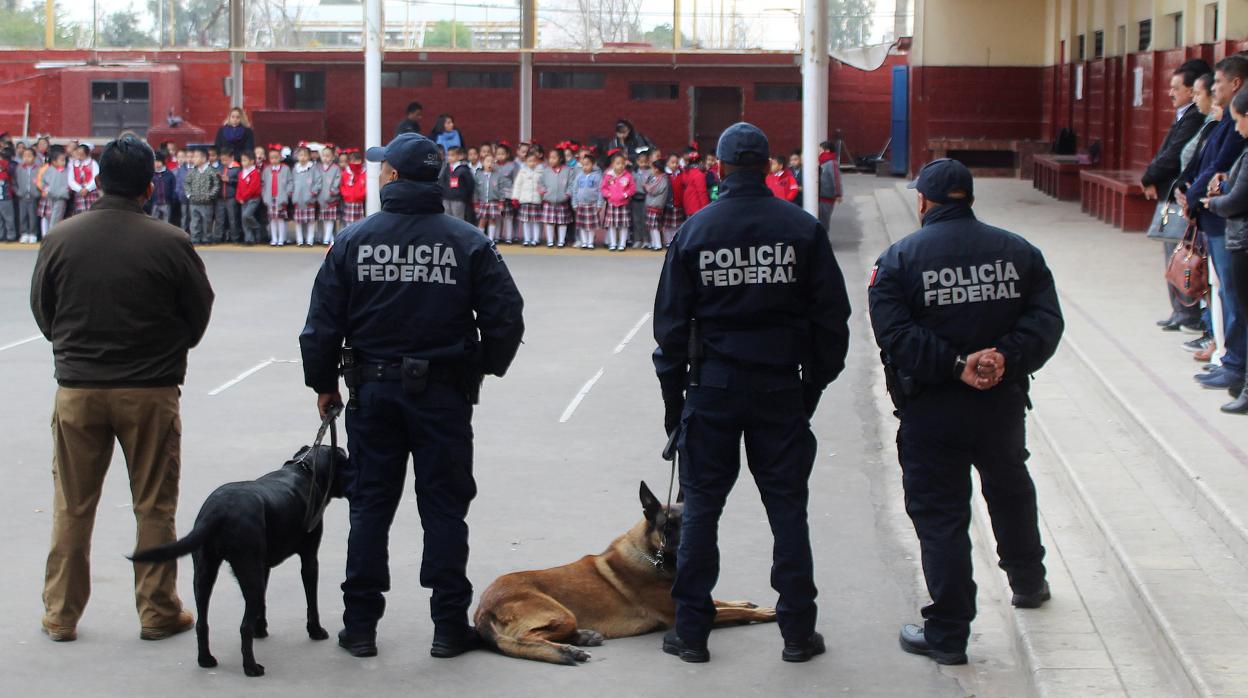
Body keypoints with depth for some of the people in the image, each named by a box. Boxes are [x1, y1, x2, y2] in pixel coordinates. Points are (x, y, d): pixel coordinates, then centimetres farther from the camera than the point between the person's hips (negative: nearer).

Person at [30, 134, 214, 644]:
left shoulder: (62, 238, -4)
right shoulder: (170, 243, -12)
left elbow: (43, 312, 6)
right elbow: (199, 314, 0)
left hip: (77, 389, 2)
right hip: (150, 391, -2)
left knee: (72, 506, 13)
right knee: (155, 506, 9)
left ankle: (61, 614, 19)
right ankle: (158, 612, 16)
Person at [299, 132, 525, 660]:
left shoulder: (354, 240, -3)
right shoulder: (468, 242, -5)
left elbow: (323, 323, -2)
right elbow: (506, 316, -5)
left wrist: (324, 383, 12)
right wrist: (484, 367, 11)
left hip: (374, 390, 1)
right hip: (444, 392, -1)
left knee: (369, 506, 9)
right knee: (444, 507, 6)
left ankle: (360, 626, 13)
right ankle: (449, 626, 8)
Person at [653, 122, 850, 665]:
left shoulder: (695, 231, -3)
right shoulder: (803, 229, -3)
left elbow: (672, 320, 1)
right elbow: (831, 314, 0)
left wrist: (672, 393, 9)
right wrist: (817, 382, 10)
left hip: (714, 385, 0)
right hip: (781, 386, 0)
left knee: (701, 505, 7)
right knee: (787, 506, 7)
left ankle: (691, 631, 10)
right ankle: (798, 632, 11)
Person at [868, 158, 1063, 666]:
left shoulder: (899, 258, -7)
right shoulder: (1018, 251, 2)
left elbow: (895, 332, -18)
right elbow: (1046, 320, -7)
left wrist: (956, 366, -19)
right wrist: (1007, 359, -17)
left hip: (931, 410, -4)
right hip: (1004, 402, 4)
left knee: (940, 513, 2)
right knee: (1010, 489, 28)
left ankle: (947, 633, 4)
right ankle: (1028, 582, 47)